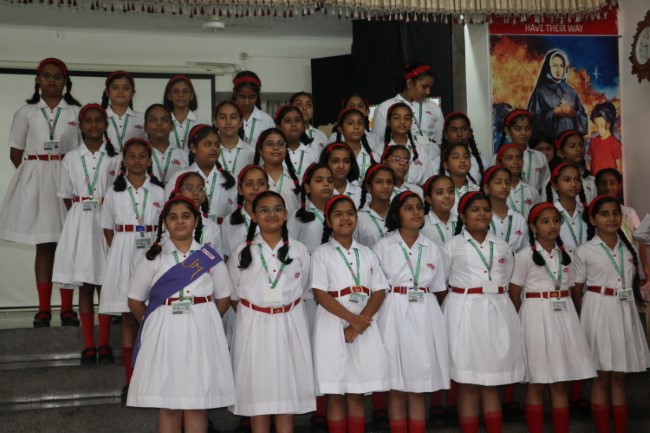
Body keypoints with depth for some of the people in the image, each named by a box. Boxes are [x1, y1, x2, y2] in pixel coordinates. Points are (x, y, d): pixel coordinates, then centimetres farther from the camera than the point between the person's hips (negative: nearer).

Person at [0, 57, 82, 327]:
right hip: (35, 181, 1)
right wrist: (38, 174, 1)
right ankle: (43, 309, 6)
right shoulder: (26, 112, 9)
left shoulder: (77, 112, 7)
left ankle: (67, 309, 5)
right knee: (43, 246, 1)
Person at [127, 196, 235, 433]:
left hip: (201, 333, 0)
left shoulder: (210, 257, 7)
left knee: (197, 405, 3)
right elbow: (135, 301, 9)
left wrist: (202, 320, 6)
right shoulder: (154, 259, 5)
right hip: (165, 333, 0)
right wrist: (154, 324, 10)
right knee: (168, 405, 3)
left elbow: (223, 298, 12)